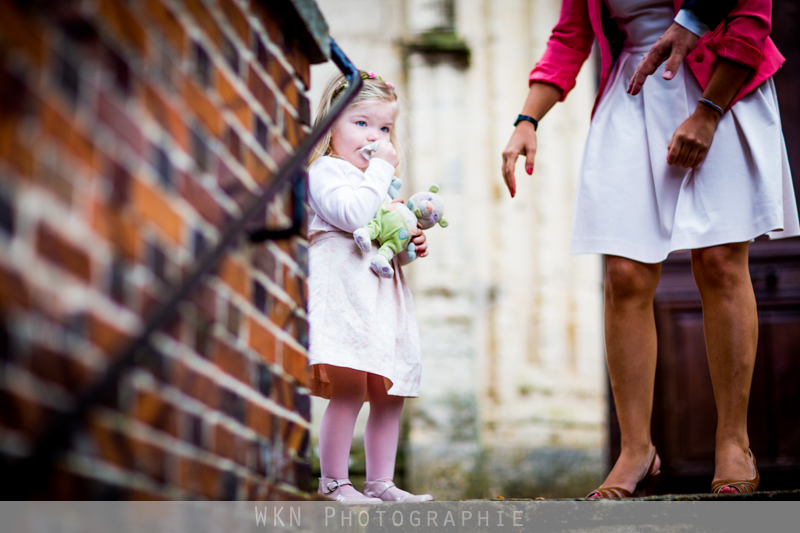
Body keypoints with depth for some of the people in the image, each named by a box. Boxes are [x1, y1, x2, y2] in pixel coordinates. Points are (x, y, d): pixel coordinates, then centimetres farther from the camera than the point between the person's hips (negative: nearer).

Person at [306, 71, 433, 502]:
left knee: (389, 393, 8)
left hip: (384, 296, 9)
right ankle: (333, 481, -5)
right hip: (344, 292, -9)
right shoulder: (325, 171, -4)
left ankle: (380, 481, 15)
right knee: (349, 388, -14)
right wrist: (381, 168, -13)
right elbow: (353, 215, -22)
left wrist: (412, 246, 12)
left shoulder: (380, 179, 26)